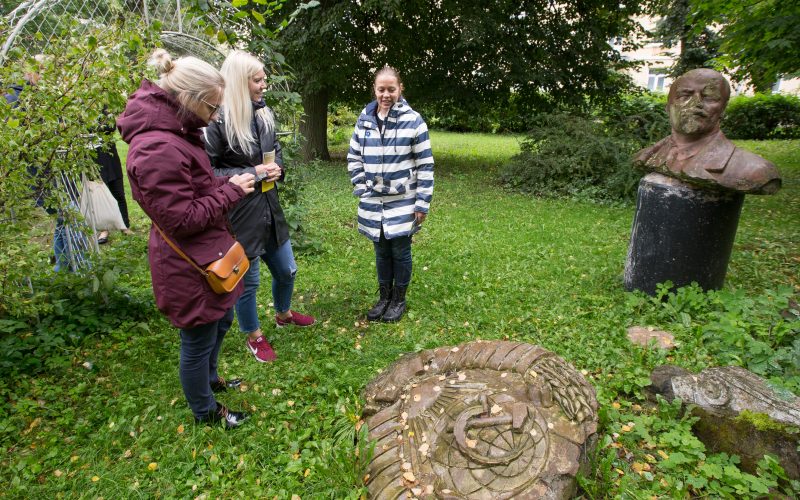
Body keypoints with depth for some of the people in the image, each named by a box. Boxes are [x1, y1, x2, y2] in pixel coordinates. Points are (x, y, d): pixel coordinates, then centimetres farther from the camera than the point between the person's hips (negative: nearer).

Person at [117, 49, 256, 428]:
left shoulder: (174, 132, 5)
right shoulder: (158, 148, -28)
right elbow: (182, 219, -25)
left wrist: (229, 182, 2)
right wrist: (231, 191, -18)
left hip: (206, 256, 10)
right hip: (189, 268, -10)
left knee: (221, 320, 27)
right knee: (199, 339, 11)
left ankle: (208, 379, 52)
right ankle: (205, 411, 35)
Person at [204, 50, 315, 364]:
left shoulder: (263, 115, 5)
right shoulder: (219, 121, -17)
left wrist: (277, 168, -3)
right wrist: (252, 173, -20)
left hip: (270, 209, 7)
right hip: (240, 215, -7)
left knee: (286, 270, 20)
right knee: (247, 280, 10)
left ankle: (283, 314, 49)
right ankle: (254, 337, 34)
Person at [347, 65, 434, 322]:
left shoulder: (413, 121, -9)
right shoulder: (364, 119, 3)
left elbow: (425, 165, -8)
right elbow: (353, 158, 11)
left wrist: (423, 202, -10)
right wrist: (361, 189, 2)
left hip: (403, 202, -3)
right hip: (373, 202, 4)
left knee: (400, 251, 6)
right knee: (381, 251, 14)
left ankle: (399, 300, 26)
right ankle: (384, 297, 32)